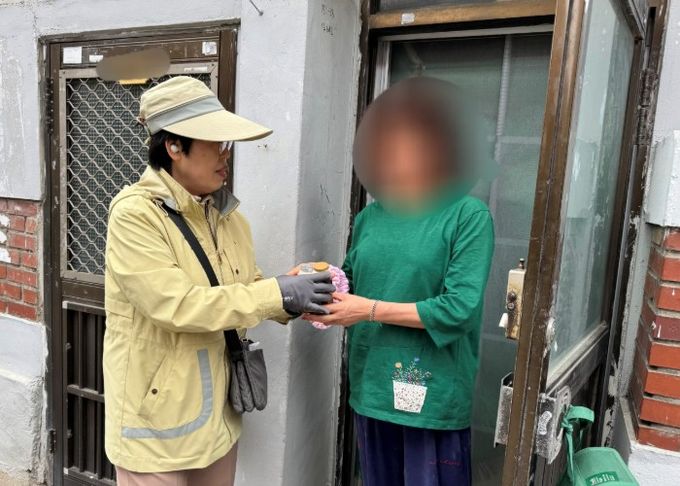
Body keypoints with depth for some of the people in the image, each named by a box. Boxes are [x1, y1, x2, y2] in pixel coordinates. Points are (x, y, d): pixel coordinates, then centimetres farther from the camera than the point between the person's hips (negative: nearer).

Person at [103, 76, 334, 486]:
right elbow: (177, 305, -26)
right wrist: (278, 293, -25)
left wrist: (294, 299, -12)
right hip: (158, 415, -6)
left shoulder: (226, 213, 3)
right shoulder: (134, 213, -18)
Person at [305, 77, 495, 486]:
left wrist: (372, 310, -19)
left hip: (434, 394, -5)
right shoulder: (370, 216, 7)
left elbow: (460, 309, -18)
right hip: (371, 386, 5)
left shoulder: (469, 215, -11)